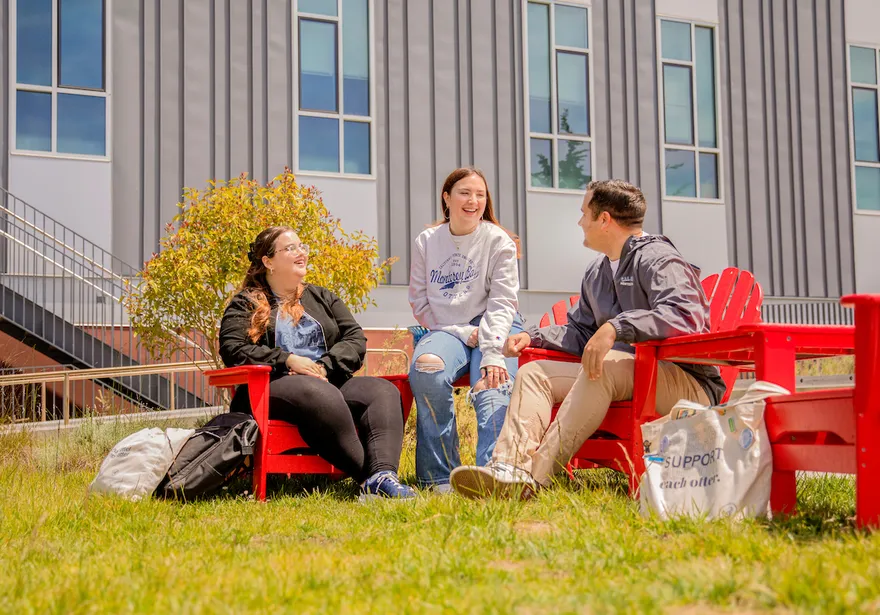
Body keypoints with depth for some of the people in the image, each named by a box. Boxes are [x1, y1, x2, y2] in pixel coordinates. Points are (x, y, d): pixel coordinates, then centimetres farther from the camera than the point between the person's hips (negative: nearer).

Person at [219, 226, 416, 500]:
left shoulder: (323, 298, 26)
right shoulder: (247, 303, 14)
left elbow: (356, 340, 14)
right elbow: (231, 348, -4)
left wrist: (324, 366, -6)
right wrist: (288, 360, -12)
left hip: (330, 382, 5)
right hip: (273, 386, -5)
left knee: (384, 390, -25)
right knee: (321, 395, -39)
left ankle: (383, 475, -47)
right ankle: (368, 477, -42)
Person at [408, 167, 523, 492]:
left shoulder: (498, 242, 4)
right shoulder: (426, 242, 12)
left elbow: (502, 303, -5)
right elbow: (420, 303, 9)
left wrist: (493, 353, -20)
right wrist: (463, 333, -5)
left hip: (494, 330, -1)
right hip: (446, 331, 1)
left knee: (492, 388, -31)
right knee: (425, 367, -32)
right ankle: (441, 477, -27)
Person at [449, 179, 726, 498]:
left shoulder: (656, 259, -10)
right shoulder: (596, 273, 19)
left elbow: (687, 316, -28)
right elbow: (580, 332, 27)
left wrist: (617, 326, -36)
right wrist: (533, 336, 10)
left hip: (689, 383, -9)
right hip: (621, 380, 9)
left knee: (606, 366, -37)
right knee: (533, 372, -3)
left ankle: (536, 475, -40)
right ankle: (509, 466, -30)